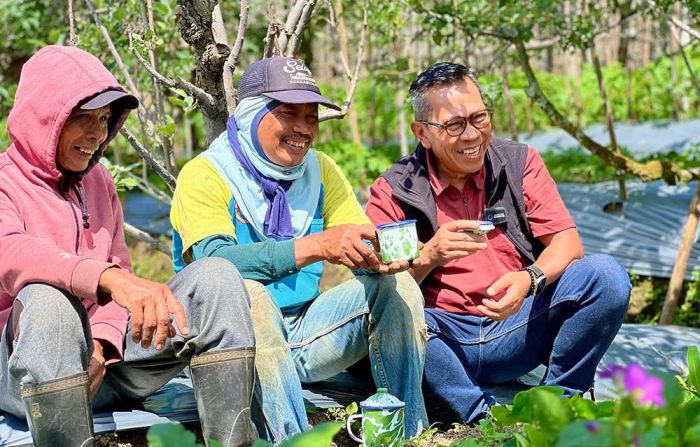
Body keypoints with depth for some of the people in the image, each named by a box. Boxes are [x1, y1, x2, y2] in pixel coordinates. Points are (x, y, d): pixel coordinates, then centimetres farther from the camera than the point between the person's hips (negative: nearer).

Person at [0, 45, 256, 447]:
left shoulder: (98, 181, 16)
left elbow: (120, 271, 11)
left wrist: (101, 343, -11)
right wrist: (110, 279, -44)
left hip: (107, 355, 6)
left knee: (214, 275, -12)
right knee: (47, 299, -38)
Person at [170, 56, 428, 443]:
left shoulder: (320, 171, 9)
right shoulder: (204, 175, -9)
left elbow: (362, 249, 1)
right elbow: (215, 262, -26)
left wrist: (384, 256, -25)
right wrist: (315, 246, -37)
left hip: (300, 333, 5)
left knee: (397, 285, -10)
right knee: (248, 294, -35)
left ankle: (410, 433, -7)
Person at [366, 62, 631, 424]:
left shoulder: (520, 163, 6)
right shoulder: (393, 191, 0)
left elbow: (567, 243, -3)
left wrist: (529, 278, -24)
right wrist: (428, 257, -24)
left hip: (519, 328, 2)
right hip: (445, 338, -2)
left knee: (605, 275, -20)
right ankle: (482, 418, -22)